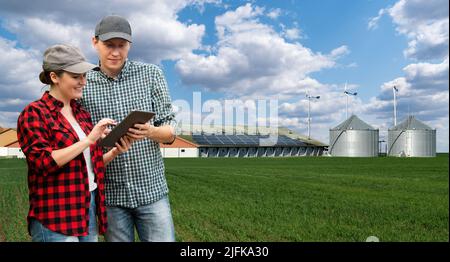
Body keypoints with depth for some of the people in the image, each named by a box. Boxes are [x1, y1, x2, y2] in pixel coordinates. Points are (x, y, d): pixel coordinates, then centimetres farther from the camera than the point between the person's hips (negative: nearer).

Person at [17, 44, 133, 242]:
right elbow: (43, 162, -19)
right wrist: (89, 139, -23)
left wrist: (115, 152, -1)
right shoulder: (34, 113, -7)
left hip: (90, 208, 7)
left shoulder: (81, 113, 12)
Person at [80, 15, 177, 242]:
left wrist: (151, 132, -23)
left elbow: (170, 131, -2)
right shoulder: (83, 85, 0)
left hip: (152, 189, 0)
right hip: (110, 194, 1)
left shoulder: (151, 74, 0)